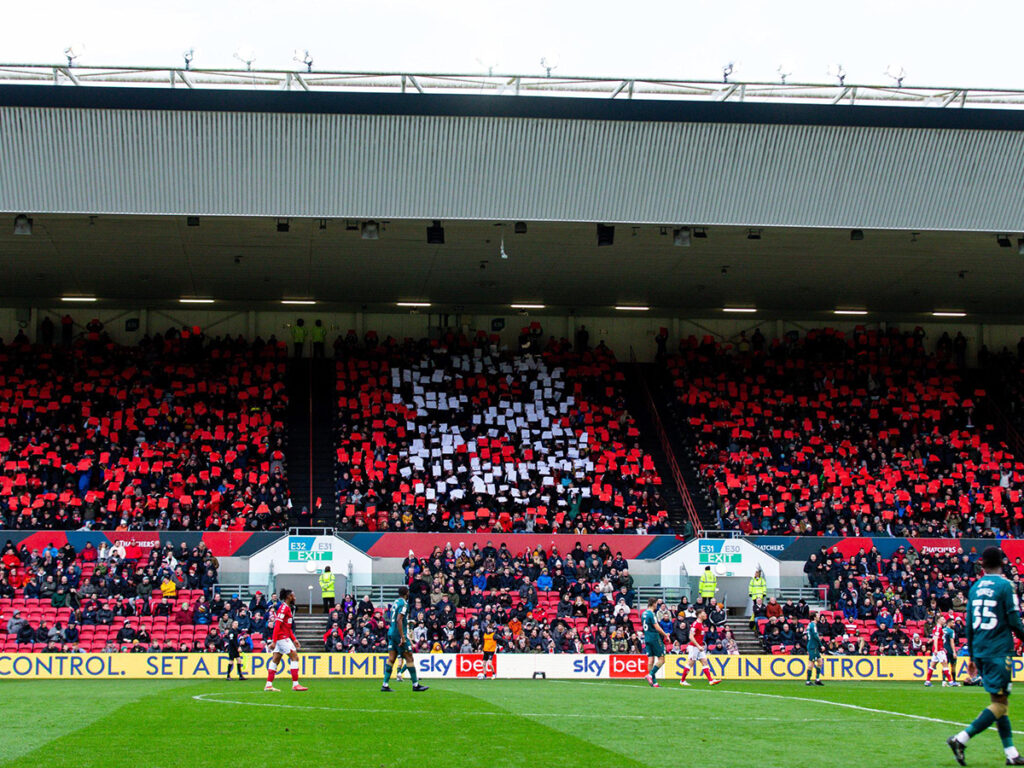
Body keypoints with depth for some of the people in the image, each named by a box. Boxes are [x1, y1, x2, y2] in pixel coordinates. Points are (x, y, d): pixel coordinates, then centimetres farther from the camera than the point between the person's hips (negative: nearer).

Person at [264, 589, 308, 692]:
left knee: (275, 660, 8)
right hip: (282, 637, -10)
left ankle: (269, 685, 9)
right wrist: (274, 641, -22)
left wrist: (294, 639, 21)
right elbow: (277, 625, -18)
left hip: (284, 638, 10)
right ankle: (295, 684, -9)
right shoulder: (283, 608, -13)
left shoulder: (287, 608, 18)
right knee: (294, 657, -8)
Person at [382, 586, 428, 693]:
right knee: (409, 659, -1)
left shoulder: (396, 602, 15)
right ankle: (415, 685, 3)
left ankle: (385, 685, 0)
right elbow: (399, 620, -21)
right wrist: (403, 637, -22)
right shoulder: (404, 603, -12)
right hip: (399, 634, -8)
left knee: (391, 659, 5)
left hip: (391, 633, 8)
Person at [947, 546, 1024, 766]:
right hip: (999, 651, -7)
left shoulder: (975, 588, 11)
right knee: (1000, 704, -6)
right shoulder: (1005, 585, -7)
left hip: (980, 652, 7)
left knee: (1000, 701, 13)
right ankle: (961, 739, -17)